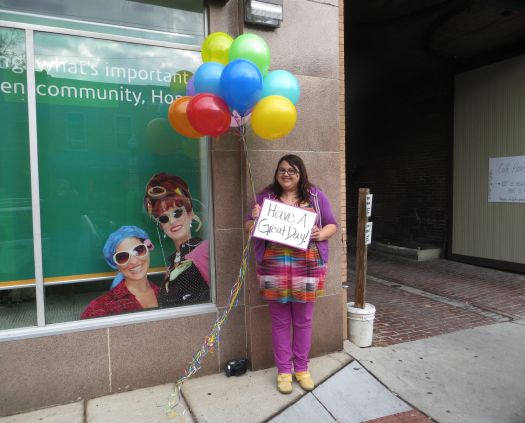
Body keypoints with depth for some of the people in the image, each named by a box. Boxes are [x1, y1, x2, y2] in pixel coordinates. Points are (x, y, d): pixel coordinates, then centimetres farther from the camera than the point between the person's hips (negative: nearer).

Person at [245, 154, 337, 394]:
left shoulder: (315, 196, 6)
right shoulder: (266, 196, 6)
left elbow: (332, 225, 8)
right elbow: (250, 228, 9)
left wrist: (320, 234, -13)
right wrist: (255, 219, -14)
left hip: (306, 268, 0)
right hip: (274, 268, 0)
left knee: (303, 320, 11)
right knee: (280, 321, 9)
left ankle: (302, 368, 30)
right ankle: (283, 370, 26)